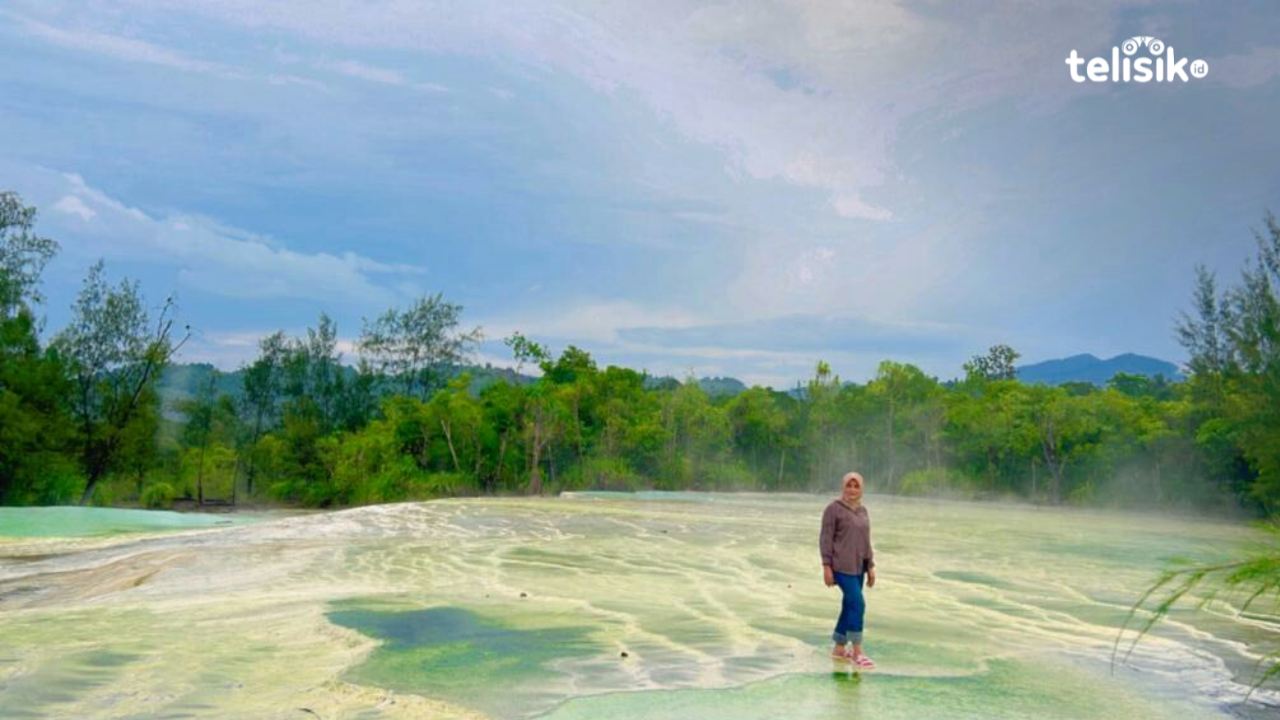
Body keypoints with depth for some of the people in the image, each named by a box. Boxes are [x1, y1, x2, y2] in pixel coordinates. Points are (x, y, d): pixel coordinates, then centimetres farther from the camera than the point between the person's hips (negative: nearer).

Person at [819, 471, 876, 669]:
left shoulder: (863, 511, 13)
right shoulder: (834, 509, -7)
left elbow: (866, 541, 16)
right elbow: (826, 539, -9)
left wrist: (871, 567, 13)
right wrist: (826, 567, -14)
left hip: (858, 567, 7)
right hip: (842, 566, -7)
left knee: (849, 606, 10)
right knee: (857, 604, -12)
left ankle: (839, 648, 21)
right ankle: (857, 652, -5)